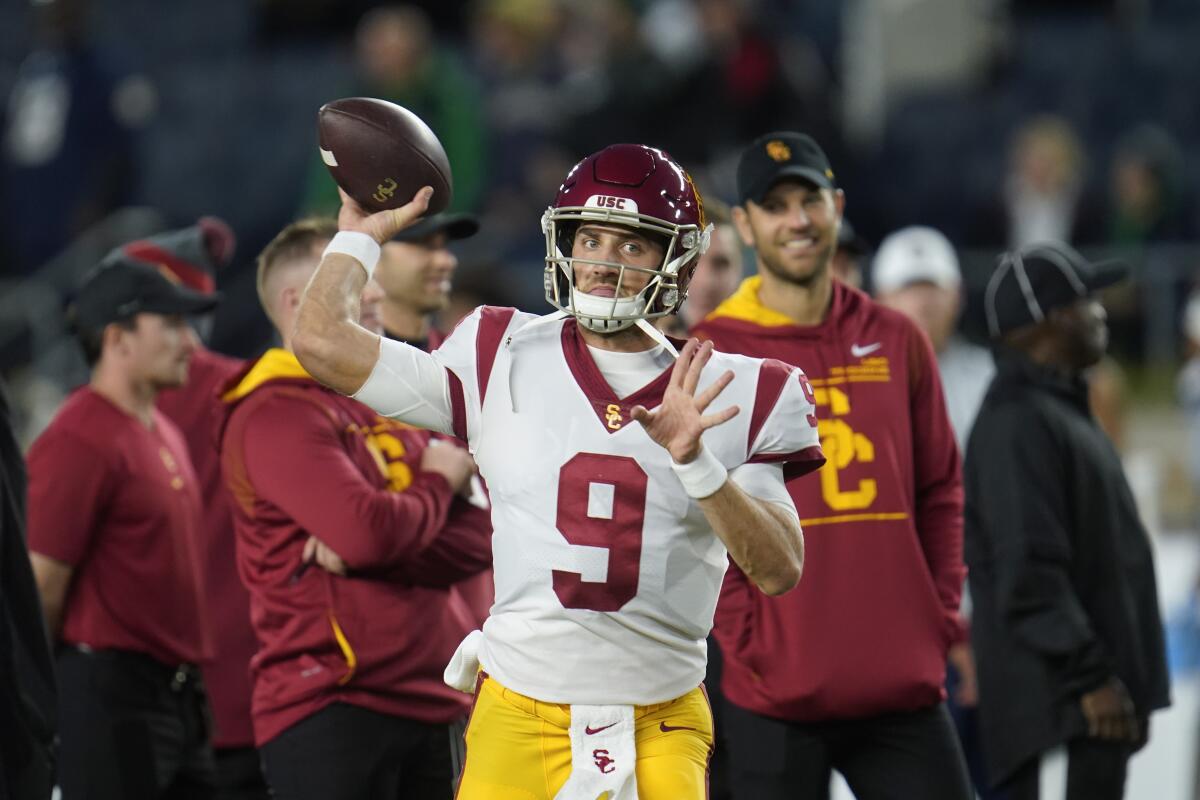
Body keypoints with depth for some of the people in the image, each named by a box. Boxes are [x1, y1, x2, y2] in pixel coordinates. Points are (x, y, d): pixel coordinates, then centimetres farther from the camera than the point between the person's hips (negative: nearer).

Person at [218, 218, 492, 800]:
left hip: (432, 705, 8)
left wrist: (367, 551, -12)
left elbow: (478, 538, 6)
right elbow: (370, 530, -22)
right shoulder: (277, 414, -8)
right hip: (333, 705, -8)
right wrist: (438, 483, -1)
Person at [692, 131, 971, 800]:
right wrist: (746, 639, -12)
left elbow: (940, 491, 15)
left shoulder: (897, 342, 10)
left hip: (904, 687, 4)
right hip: (778, 693, -4)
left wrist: (941, 615, 5)